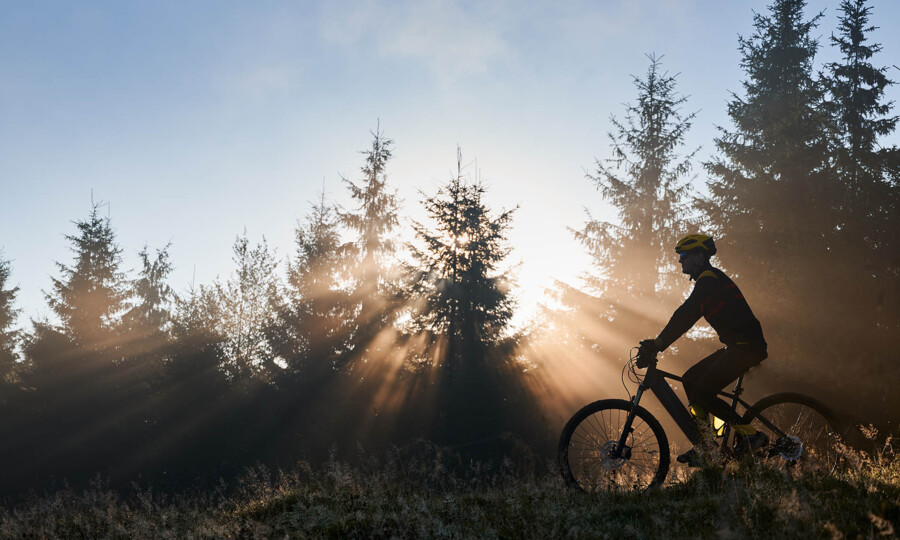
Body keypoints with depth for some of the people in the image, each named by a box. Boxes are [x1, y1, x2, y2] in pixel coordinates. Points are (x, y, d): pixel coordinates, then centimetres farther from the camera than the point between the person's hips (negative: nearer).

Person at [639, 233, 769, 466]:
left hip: (747, 346, -10)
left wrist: (658, 343, -24)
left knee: (702, 393, -13)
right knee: (690, 379, 8)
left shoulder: (709, 278, -12)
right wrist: (657, 344, 17)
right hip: (738, 345, 10)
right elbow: (687, 317, 23)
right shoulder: (708, 280, 20)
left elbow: (685, 314, -23)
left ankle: (751, 435, -5)